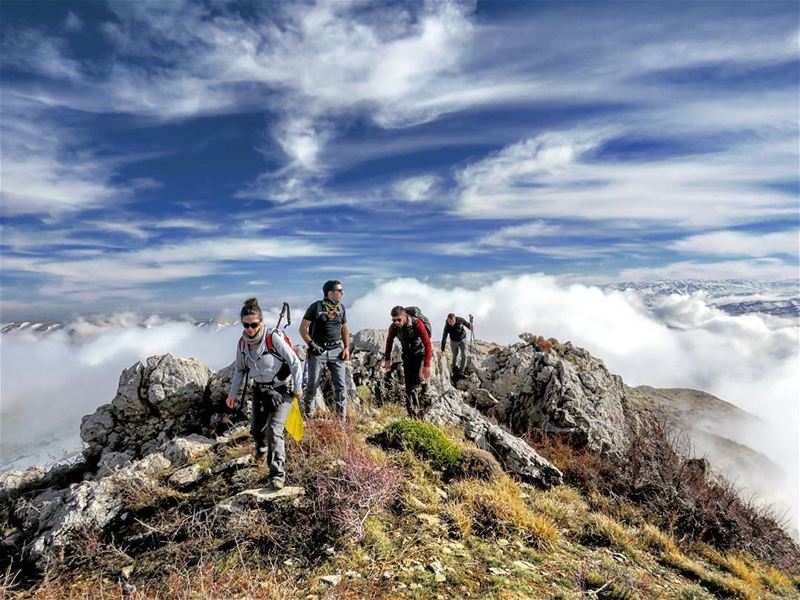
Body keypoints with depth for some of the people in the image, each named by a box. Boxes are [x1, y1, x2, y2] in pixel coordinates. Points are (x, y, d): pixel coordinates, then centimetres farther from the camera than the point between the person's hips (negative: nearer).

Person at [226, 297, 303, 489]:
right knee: (256, 428, 18)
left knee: (274, 430, -15)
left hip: (281, 390, -6)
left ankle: (277, 473, -4)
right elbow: (239, 369, 9)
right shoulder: (242, 342, -7)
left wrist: (298, 388, -13)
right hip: (260, 390, 6)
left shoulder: (273, 338, -25)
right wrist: (233, 393, 7)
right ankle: (261, 450, 53)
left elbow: (295, 362, -18)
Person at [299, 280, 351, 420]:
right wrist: (311, 344, -15)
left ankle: (342, 416, 11)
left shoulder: (341, 308, 7)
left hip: (336, 351, 4)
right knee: (312, 384, 5)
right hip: (318, 351, -4)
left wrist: (346, 347, 7)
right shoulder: (316, 307, -8)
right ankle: (308, 415, 21)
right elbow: (303, 328, -6)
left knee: (341, 384, 1)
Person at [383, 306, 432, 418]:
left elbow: (427, 343, -29)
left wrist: (427, 365, -32)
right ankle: (411, 413, 9)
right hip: (408, 355, 4)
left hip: (421, 353, -4)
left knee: (418, 380, -19)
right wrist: (387, 359, 5)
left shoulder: (417, 324, -30)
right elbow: (389, 341, 5)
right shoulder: (393, 327, -17)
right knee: (409, 384, 0)